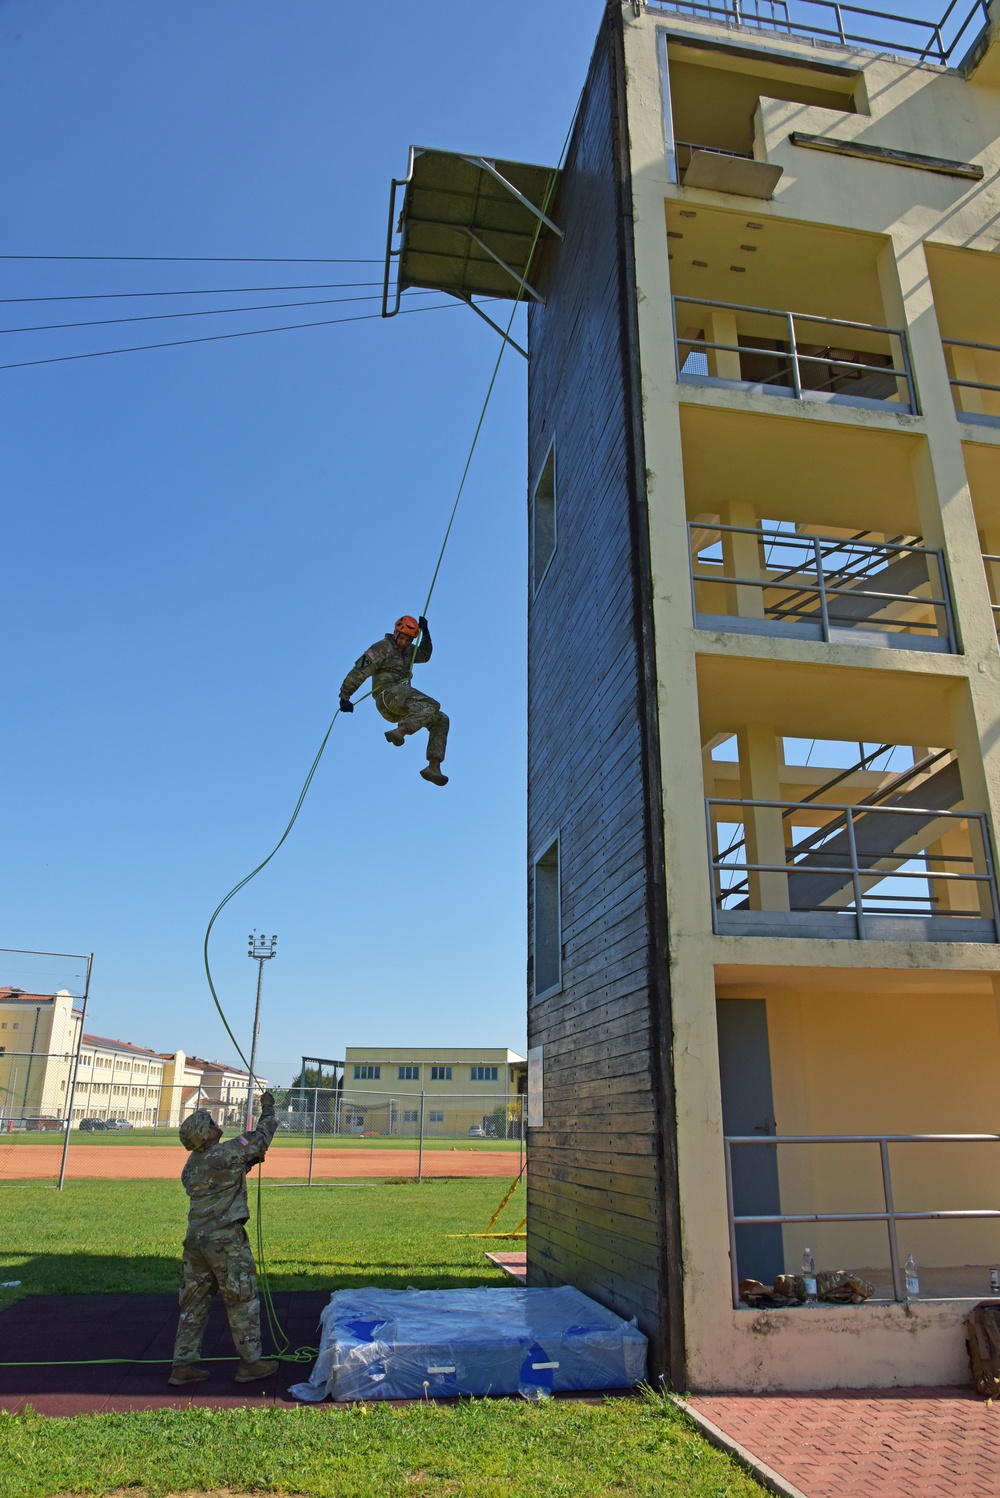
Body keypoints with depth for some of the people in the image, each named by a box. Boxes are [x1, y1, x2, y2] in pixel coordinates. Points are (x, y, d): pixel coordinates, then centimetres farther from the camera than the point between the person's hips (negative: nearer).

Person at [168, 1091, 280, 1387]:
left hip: (195, 1238, 8)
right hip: (225, 1240, -8)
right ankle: (250, 1362, 11)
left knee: (194, 1304, 14)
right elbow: (261, 1137, -4)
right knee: (242, 1301, 4)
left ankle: (183, 1365, 18)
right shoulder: (225, 1154, -16)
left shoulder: (191, 1166, 10)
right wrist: (268, 1108, 11)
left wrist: (247, 1162, 19)